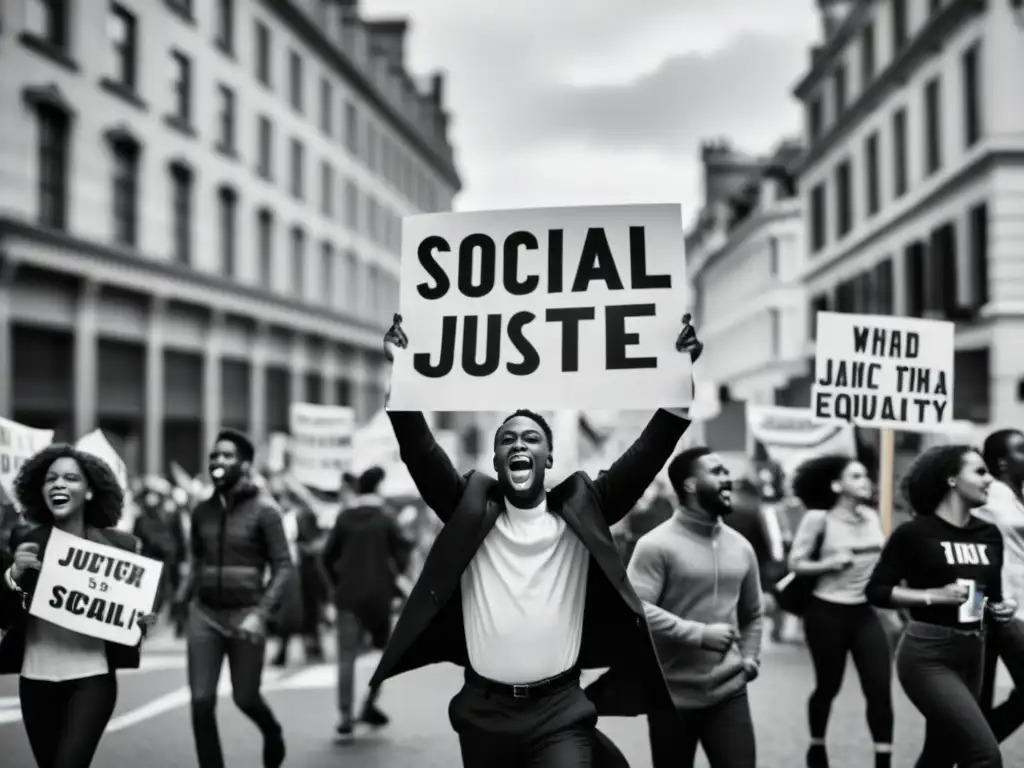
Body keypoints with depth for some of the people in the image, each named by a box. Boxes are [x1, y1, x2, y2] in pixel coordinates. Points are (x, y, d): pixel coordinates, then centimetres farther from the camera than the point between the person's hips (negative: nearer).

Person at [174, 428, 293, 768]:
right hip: (204, 613, 3)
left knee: (245, 697, 8)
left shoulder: (263, 509, -7)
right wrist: (180, 601, 4)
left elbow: (283, 566, -8)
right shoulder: (202, 511, 6)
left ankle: (272, 734, 42)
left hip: (244, 614, -3)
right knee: (201, 701, -3)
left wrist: (260, 614, -16)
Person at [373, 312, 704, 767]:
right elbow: (421, 454, -5)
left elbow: (643, 459, -4)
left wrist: (679, 385, -14)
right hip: (483, 709, 2)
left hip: (559, 711, -1)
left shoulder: (579, 510, 3)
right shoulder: (471, 509, 3)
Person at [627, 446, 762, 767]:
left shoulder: (741, 547, 10)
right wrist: (700, 635, -22)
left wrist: (750, 660, 6)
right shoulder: (657, 545, -9)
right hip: (673, 696, -4)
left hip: (729, 692, 4)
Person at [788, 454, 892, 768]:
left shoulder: (872, 517, 5)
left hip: (865, 612, 4)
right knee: (828, 686, 11)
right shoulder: (818, 519, -10)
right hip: (828, 612, -4)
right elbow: (795, 563, -9)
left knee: (881, 688, -6)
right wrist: (830, 563, -22)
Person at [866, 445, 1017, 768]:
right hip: (927, 656, -7)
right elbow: (876, 591, -10)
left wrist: (1000, 608, -2)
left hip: (972, 655, 7)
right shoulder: (915, 532, -10)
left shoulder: (990, 535, 7)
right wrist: (935, 595, -19)